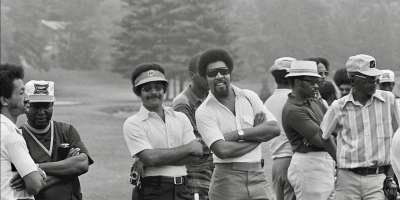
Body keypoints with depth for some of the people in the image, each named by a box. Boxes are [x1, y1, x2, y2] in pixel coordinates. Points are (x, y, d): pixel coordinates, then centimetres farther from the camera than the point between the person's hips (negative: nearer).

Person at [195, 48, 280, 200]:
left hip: (257, 177, 4)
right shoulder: (204, 112, -4)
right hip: (227, 181, -4)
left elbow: (274, 129, -1)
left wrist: (238, 134, -10)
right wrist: (257, 136, -7)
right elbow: (222, 150, -16)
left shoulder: (249, 97, 10)